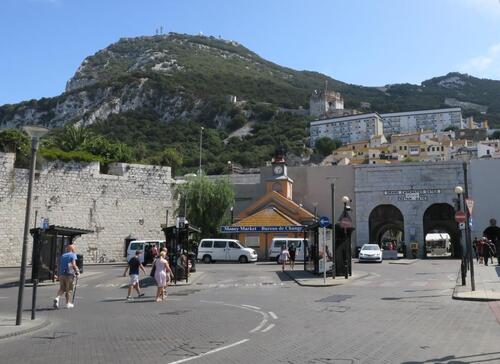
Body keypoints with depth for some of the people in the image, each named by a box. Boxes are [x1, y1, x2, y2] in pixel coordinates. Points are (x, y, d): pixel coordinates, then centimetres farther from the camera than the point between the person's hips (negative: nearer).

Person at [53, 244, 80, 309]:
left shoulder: (62, 255, 18)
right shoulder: (73, 255, -1)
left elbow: (59, 266, 16)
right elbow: (73, 265, -13)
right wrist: (77, 271, -1)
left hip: (61, 274, 5)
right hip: (69, 274, -5)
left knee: (62, 289, 12)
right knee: (68, 290, 4)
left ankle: (57, 298, -12)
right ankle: (68, 303, 10)